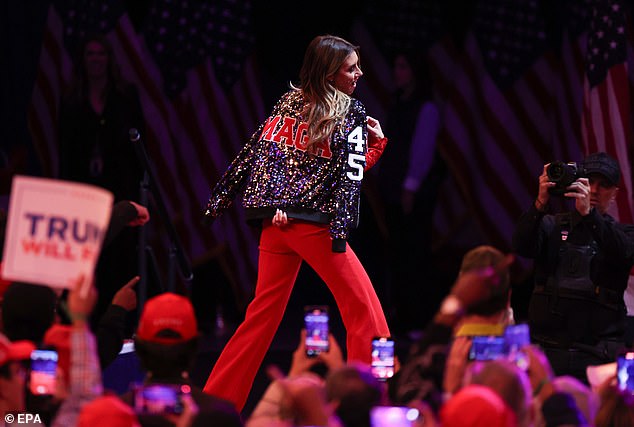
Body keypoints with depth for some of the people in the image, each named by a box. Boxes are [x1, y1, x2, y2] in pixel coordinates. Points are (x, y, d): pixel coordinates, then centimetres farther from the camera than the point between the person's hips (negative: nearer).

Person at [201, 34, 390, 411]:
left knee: (263, 314, 13)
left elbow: (252, 153, 13)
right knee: (364, 310, -2)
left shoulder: (288, 104, 15)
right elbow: (349, 172, -14)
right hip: (315, 224, -7)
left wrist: (220, 200, 16)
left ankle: (216, 399, 13)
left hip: (275, 223, 7)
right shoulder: (351, 114, -1)